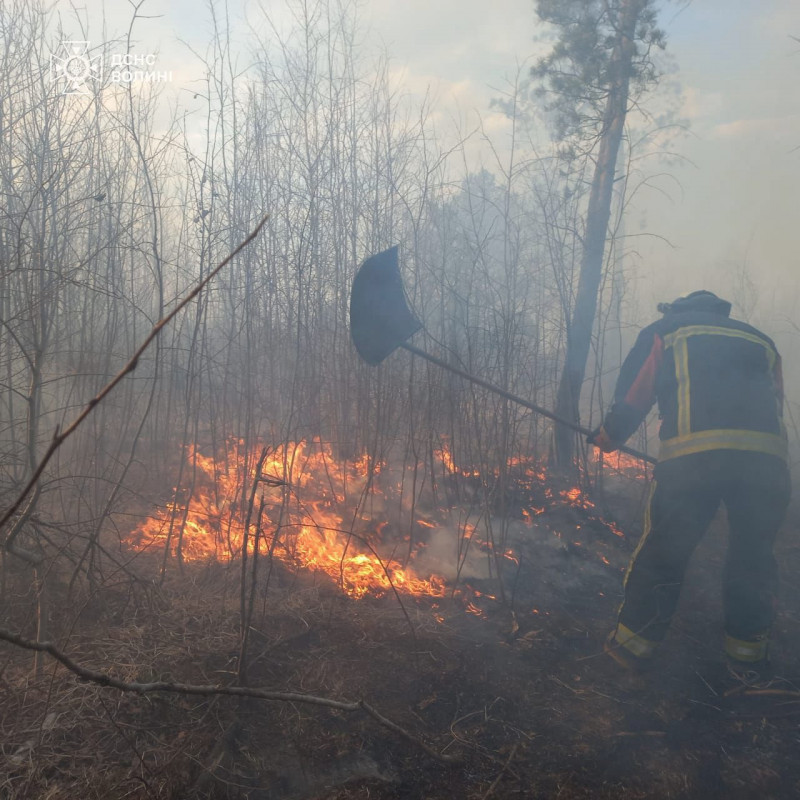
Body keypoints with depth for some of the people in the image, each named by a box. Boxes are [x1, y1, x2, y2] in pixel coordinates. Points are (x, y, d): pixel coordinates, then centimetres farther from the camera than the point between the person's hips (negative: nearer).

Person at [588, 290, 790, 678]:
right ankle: (749, 653, 30)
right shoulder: (760, 340, 32)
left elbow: (632, 396, 16)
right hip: (767, 456, 4)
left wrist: (609, 436, 32)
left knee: (662, 551, 9)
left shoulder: (664, 331, 22)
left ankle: (633, 643, 19)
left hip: (692, 454, -3)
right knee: (753, 555, 20)